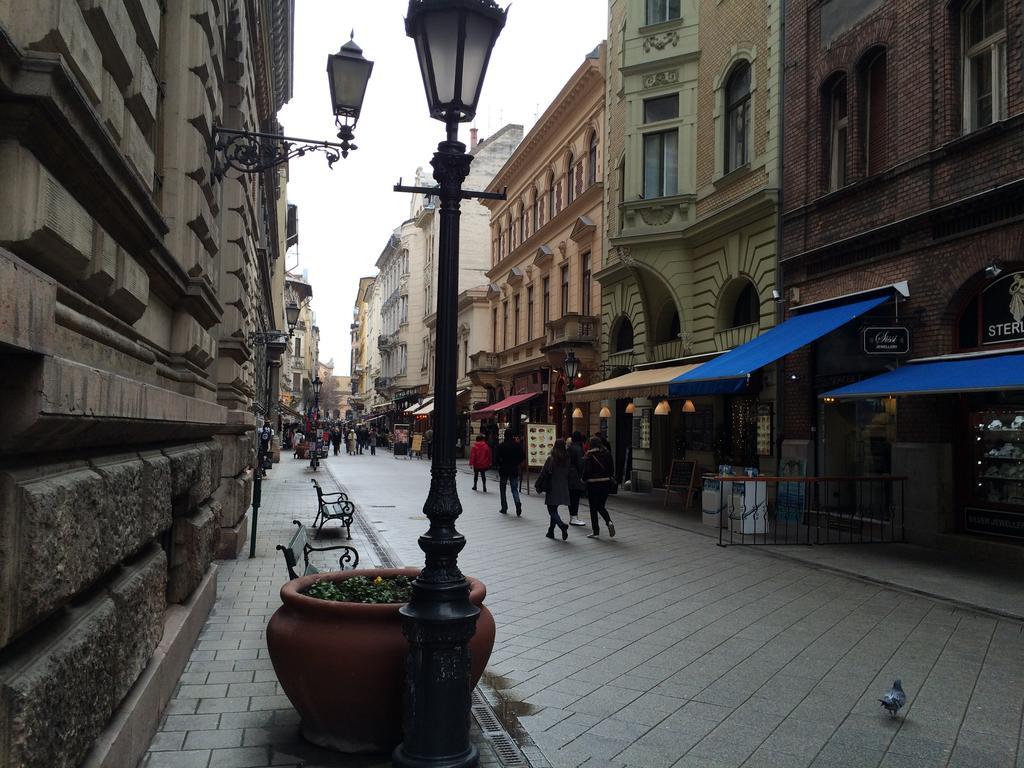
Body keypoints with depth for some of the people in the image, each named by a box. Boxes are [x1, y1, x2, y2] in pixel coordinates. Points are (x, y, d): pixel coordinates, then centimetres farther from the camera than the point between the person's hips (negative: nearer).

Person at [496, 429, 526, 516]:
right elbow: (523, 456, -1)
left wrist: (500, 465, 4)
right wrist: (516, 463, 11)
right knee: (515, 489, 7)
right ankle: (518, 505, -15)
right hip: (514, 470, 2)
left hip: (503, 470, -2)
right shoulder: (517, 445, -3)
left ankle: (504, 508, 14)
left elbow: (496, 458, -13)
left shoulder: (501, 446, -11)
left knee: (502, 489, 13)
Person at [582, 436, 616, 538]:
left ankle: (596, 531, 8)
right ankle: (609, 522, -7)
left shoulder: (589, 455, -12)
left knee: (593, 508, 5)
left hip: (593, 484, -5)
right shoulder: (607, 454, 3)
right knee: (601, 506, 18)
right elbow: (612, 469, 6)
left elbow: (586, 471, -13)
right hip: (606, 483, 5)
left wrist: (584, 479, 5)